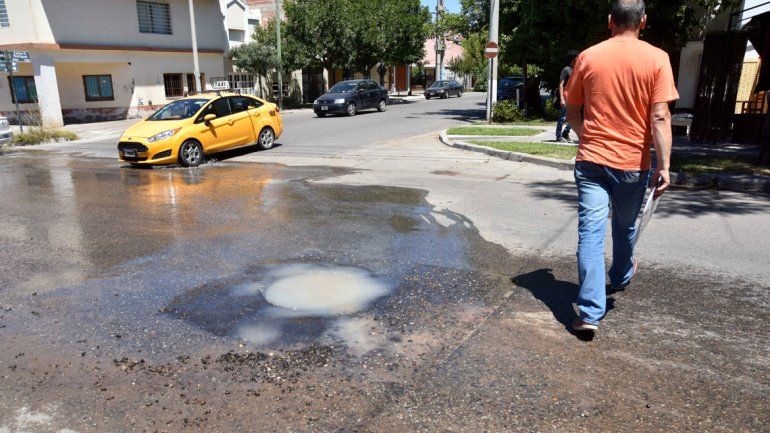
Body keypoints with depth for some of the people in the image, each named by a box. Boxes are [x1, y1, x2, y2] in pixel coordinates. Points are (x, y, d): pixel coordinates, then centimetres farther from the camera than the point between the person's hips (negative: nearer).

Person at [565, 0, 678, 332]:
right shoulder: (656, 59, -4)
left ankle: (590, 313, -7)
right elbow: (659, 118, -11)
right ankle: (620, 278, 48)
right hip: (633, 162, 0)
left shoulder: (587, 57, 1)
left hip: (591, 159, 0)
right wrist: (664, 166, -10)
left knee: (591, 232, -2)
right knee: (625, 227, 22)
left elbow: (572, 114, 8)